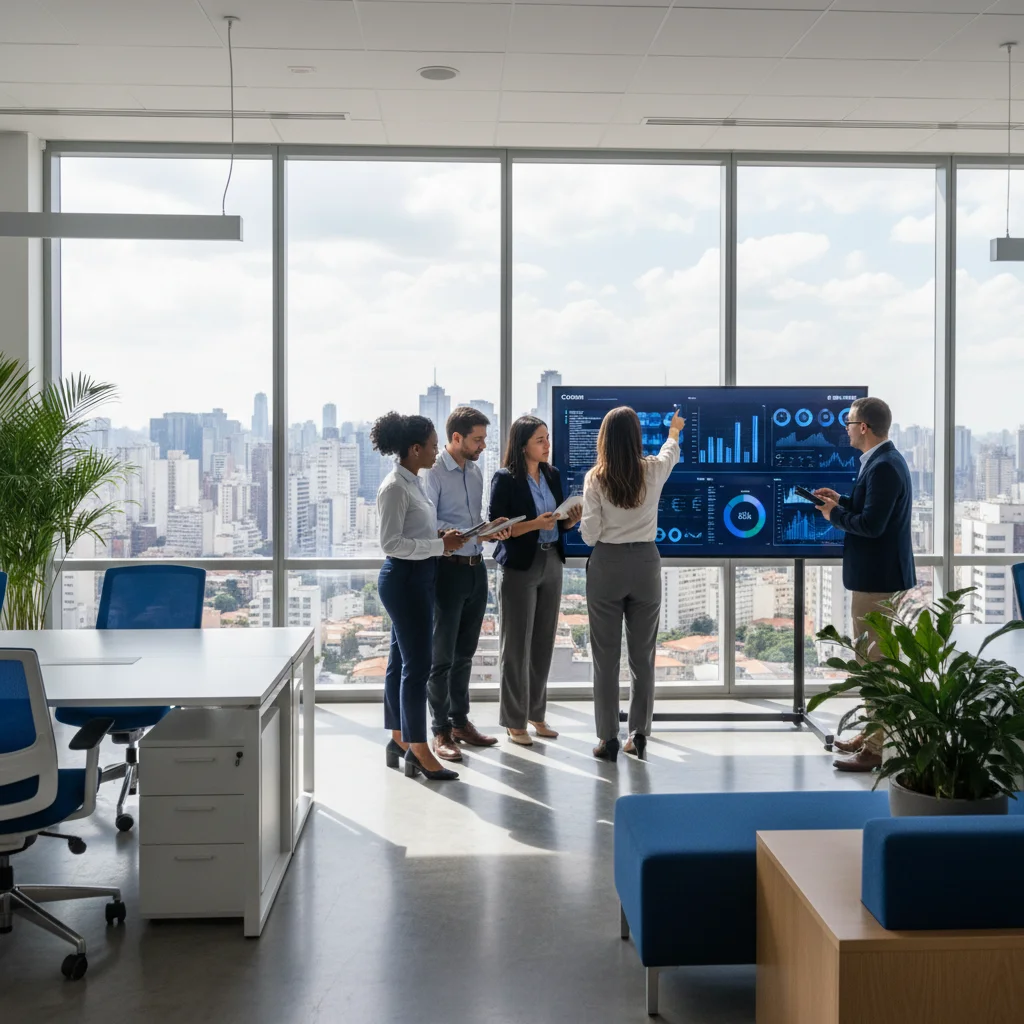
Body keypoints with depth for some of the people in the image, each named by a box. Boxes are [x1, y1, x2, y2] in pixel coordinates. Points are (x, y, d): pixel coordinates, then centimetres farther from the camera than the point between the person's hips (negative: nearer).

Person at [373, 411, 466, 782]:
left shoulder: (411, 482, 12)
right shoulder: (395, 487, -17)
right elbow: (391, 543, -20)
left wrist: (441, 536, 4)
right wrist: (440, 546, -20)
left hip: (417, 578, 10)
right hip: (404, 579, -10)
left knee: (402, 661, 15)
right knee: (417, 665, -5)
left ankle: (399, 740, 24)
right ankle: (418, 751, 2)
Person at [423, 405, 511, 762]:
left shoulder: (475, 471, 12)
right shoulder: (434, 472, -12)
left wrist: (492, 530, -2)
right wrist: (466, 533, -27)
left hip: (476, 568, 7)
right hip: (449, 568, -7)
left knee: (465, 652, 16)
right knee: (442, 655, 1)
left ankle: (460, 721, 27)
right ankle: (441, 731, 9)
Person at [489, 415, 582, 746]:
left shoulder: (553, 475, 9)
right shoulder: (505, 479, -9)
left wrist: (571, 520, -6)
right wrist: (534, 524, -22)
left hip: (552, 563, 6)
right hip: (520, 566, -6)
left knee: (544, 642, 11)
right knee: (517, 645, 0)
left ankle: (536, 712, 23)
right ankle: (514, 720, 11)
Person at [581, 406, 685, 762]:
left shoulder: (595, 478, -8)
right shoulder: (654, 471, -1)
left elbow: (589, 535, -10)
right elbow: (672, 451, 24)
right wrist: (674, 430, 46)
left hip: (607, 564, -2)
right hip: (645, 563, 2)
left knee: (606, 656, 5)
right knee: (643, 654, 10)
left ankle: (608, 738, 6)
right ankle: (639, 735, 13)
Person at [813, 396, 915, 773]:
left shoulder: (883, 466, -21)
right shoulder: (883, 460, 12)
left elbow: (872, 523, -26)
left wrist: (834, 514, -11)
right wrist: (842, 500, 8)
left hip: (877, 577, -11)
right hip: (876, 573, 11)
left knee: (875, 661, -4)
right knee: (871, 659, 19)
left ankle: (875, 749, 3)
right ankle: (873, 733, 30)